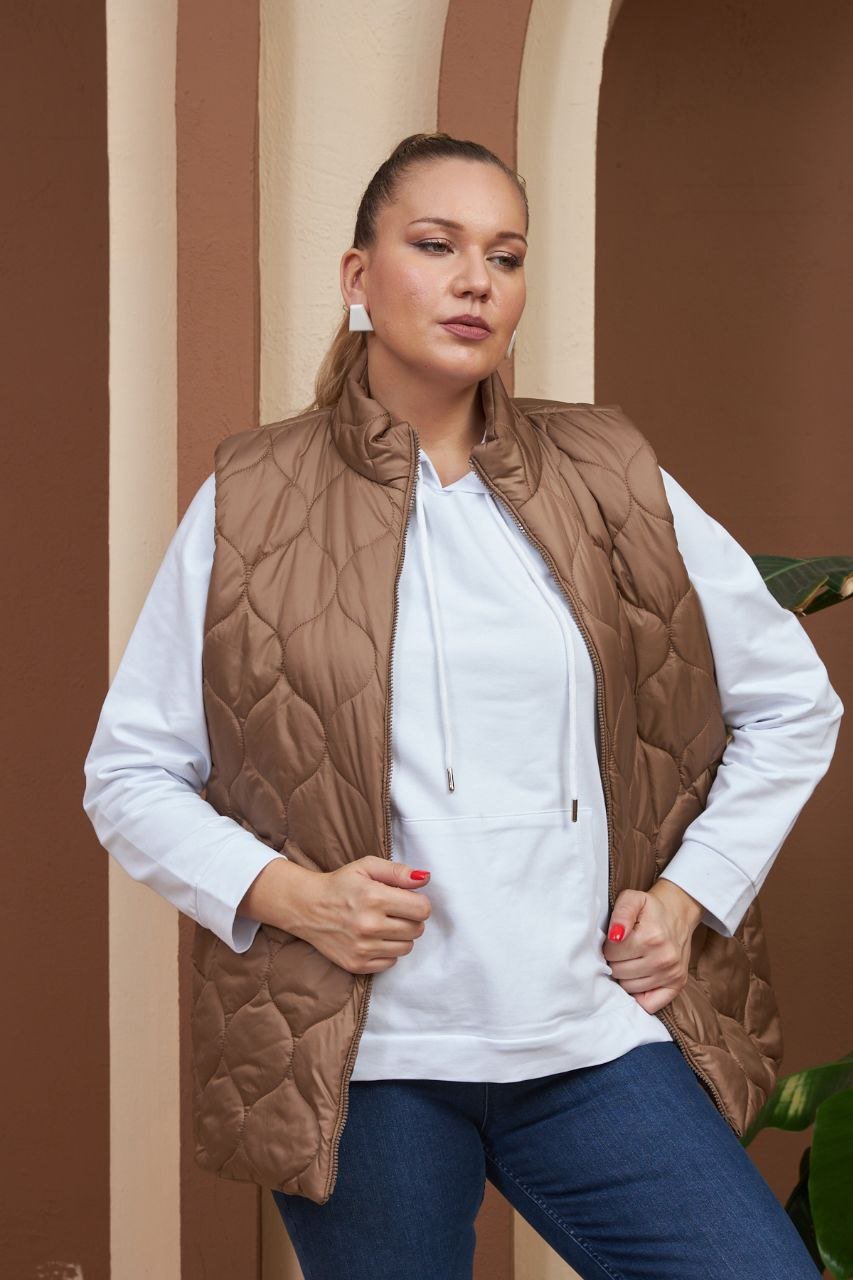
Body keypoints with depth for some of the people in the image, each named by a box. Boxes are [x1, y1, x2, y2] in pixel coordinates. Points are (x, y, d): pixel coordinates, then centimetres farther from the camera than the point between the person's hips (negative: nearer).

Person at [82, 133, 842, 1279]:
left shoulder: (612, 481, 6)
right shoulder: (249, 504, 2)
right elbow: (128, 772, 5)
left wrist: (692, 896, 4)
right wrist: (289, 895, -10)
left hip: (596, 1043, 2)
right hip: (361, 1064, -1)